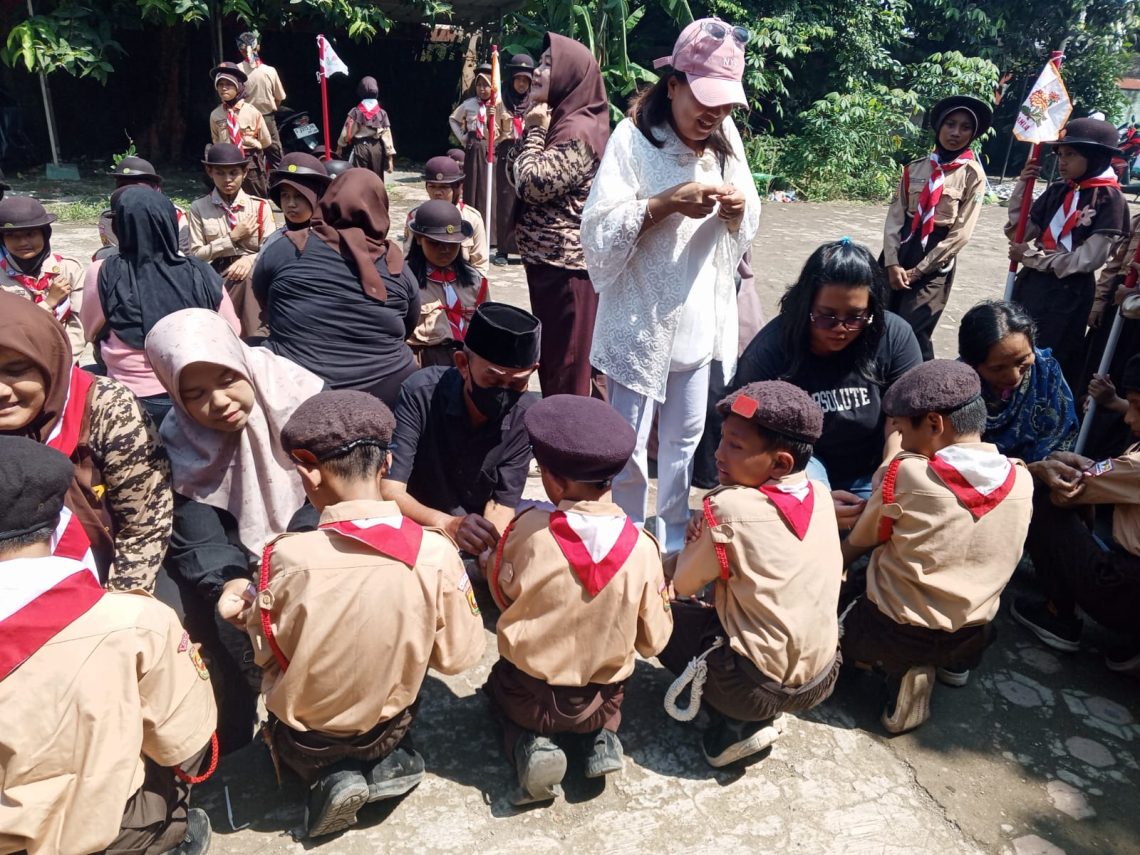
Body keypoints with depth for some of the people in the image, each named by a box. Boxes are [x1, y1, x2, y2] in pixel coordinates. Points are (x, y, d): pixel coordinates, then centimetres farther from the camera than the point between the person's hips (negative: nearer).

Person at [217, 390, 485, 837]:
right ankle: (389, 760, 10)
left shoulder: (289, 557, -27)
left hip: (302, 740, -1)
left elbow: (264, 652, -10)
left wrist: (244, 603, 8)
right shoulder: (436, 553, -25)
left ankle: (330, 778, 6)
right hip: (386, 729, 2)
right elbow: (458, 656, -11)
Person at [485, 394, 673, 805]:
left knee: (500, 683, 33)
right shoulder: (641, 547, -18)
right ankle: (602, 736, 8)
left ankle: (529, 747, 5)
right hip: (598, 697, 2)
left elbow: (501, 594, -2)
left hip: (528, 694, -2)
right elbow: (653, 641, -6)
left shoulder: (528, 531, -22)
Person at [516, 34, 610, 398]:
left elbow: (533, 184, -22)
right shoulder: (562, 122, 14)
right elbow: (519, 181, 18)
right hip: (551, 259, 10)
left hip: (565, 264, -10)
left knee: (567, 362, -1)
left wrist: (534, 131, -9)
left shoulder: (578, 131, -16)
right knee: (551, 355, 19)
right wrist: (535, 129, 9)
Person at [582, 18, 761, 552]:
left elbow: (745, 232, 10)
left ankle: (674, 539, 37)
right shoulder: (633, 138, -11)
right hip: (639, 322, -5)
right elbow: (599, 233, -17)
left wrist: (739, 210, -12)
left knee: (686, 440, 18)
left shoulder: (725, 139, 4)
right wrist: (667, 204, -26)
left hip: (700, 319, 5)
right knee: (628, 448, 4)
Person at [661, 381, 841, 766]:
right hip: (824, 678, 7)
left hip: (758, 688, -7)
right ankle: (761, 716, 13)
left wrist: (697, 539, 10)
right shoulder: (820, 495, -1)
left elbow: (681, 584, -7)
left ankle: (737, 723, 2)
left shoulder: (730, 507, -19)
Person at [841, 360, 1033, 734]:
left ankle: (902, 669, 1)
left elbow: (858, 543, -3)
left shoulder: (906, 473, -19)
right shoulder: (1021, 479, -7)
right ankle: (955, 662, 17)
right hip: (973, 637, 6)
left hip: (896, 633, -6)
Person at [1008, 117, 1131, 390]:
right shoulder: (1057, 191, 6)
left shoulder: (1110, 199, -11)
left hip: (1068, 295, -6)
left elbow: (1087, 260, -16)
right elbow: (1021, 233, 4)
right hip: (1031, 283, 6)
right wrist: (1022, 187, -4)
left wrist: (1030, 255, -12)